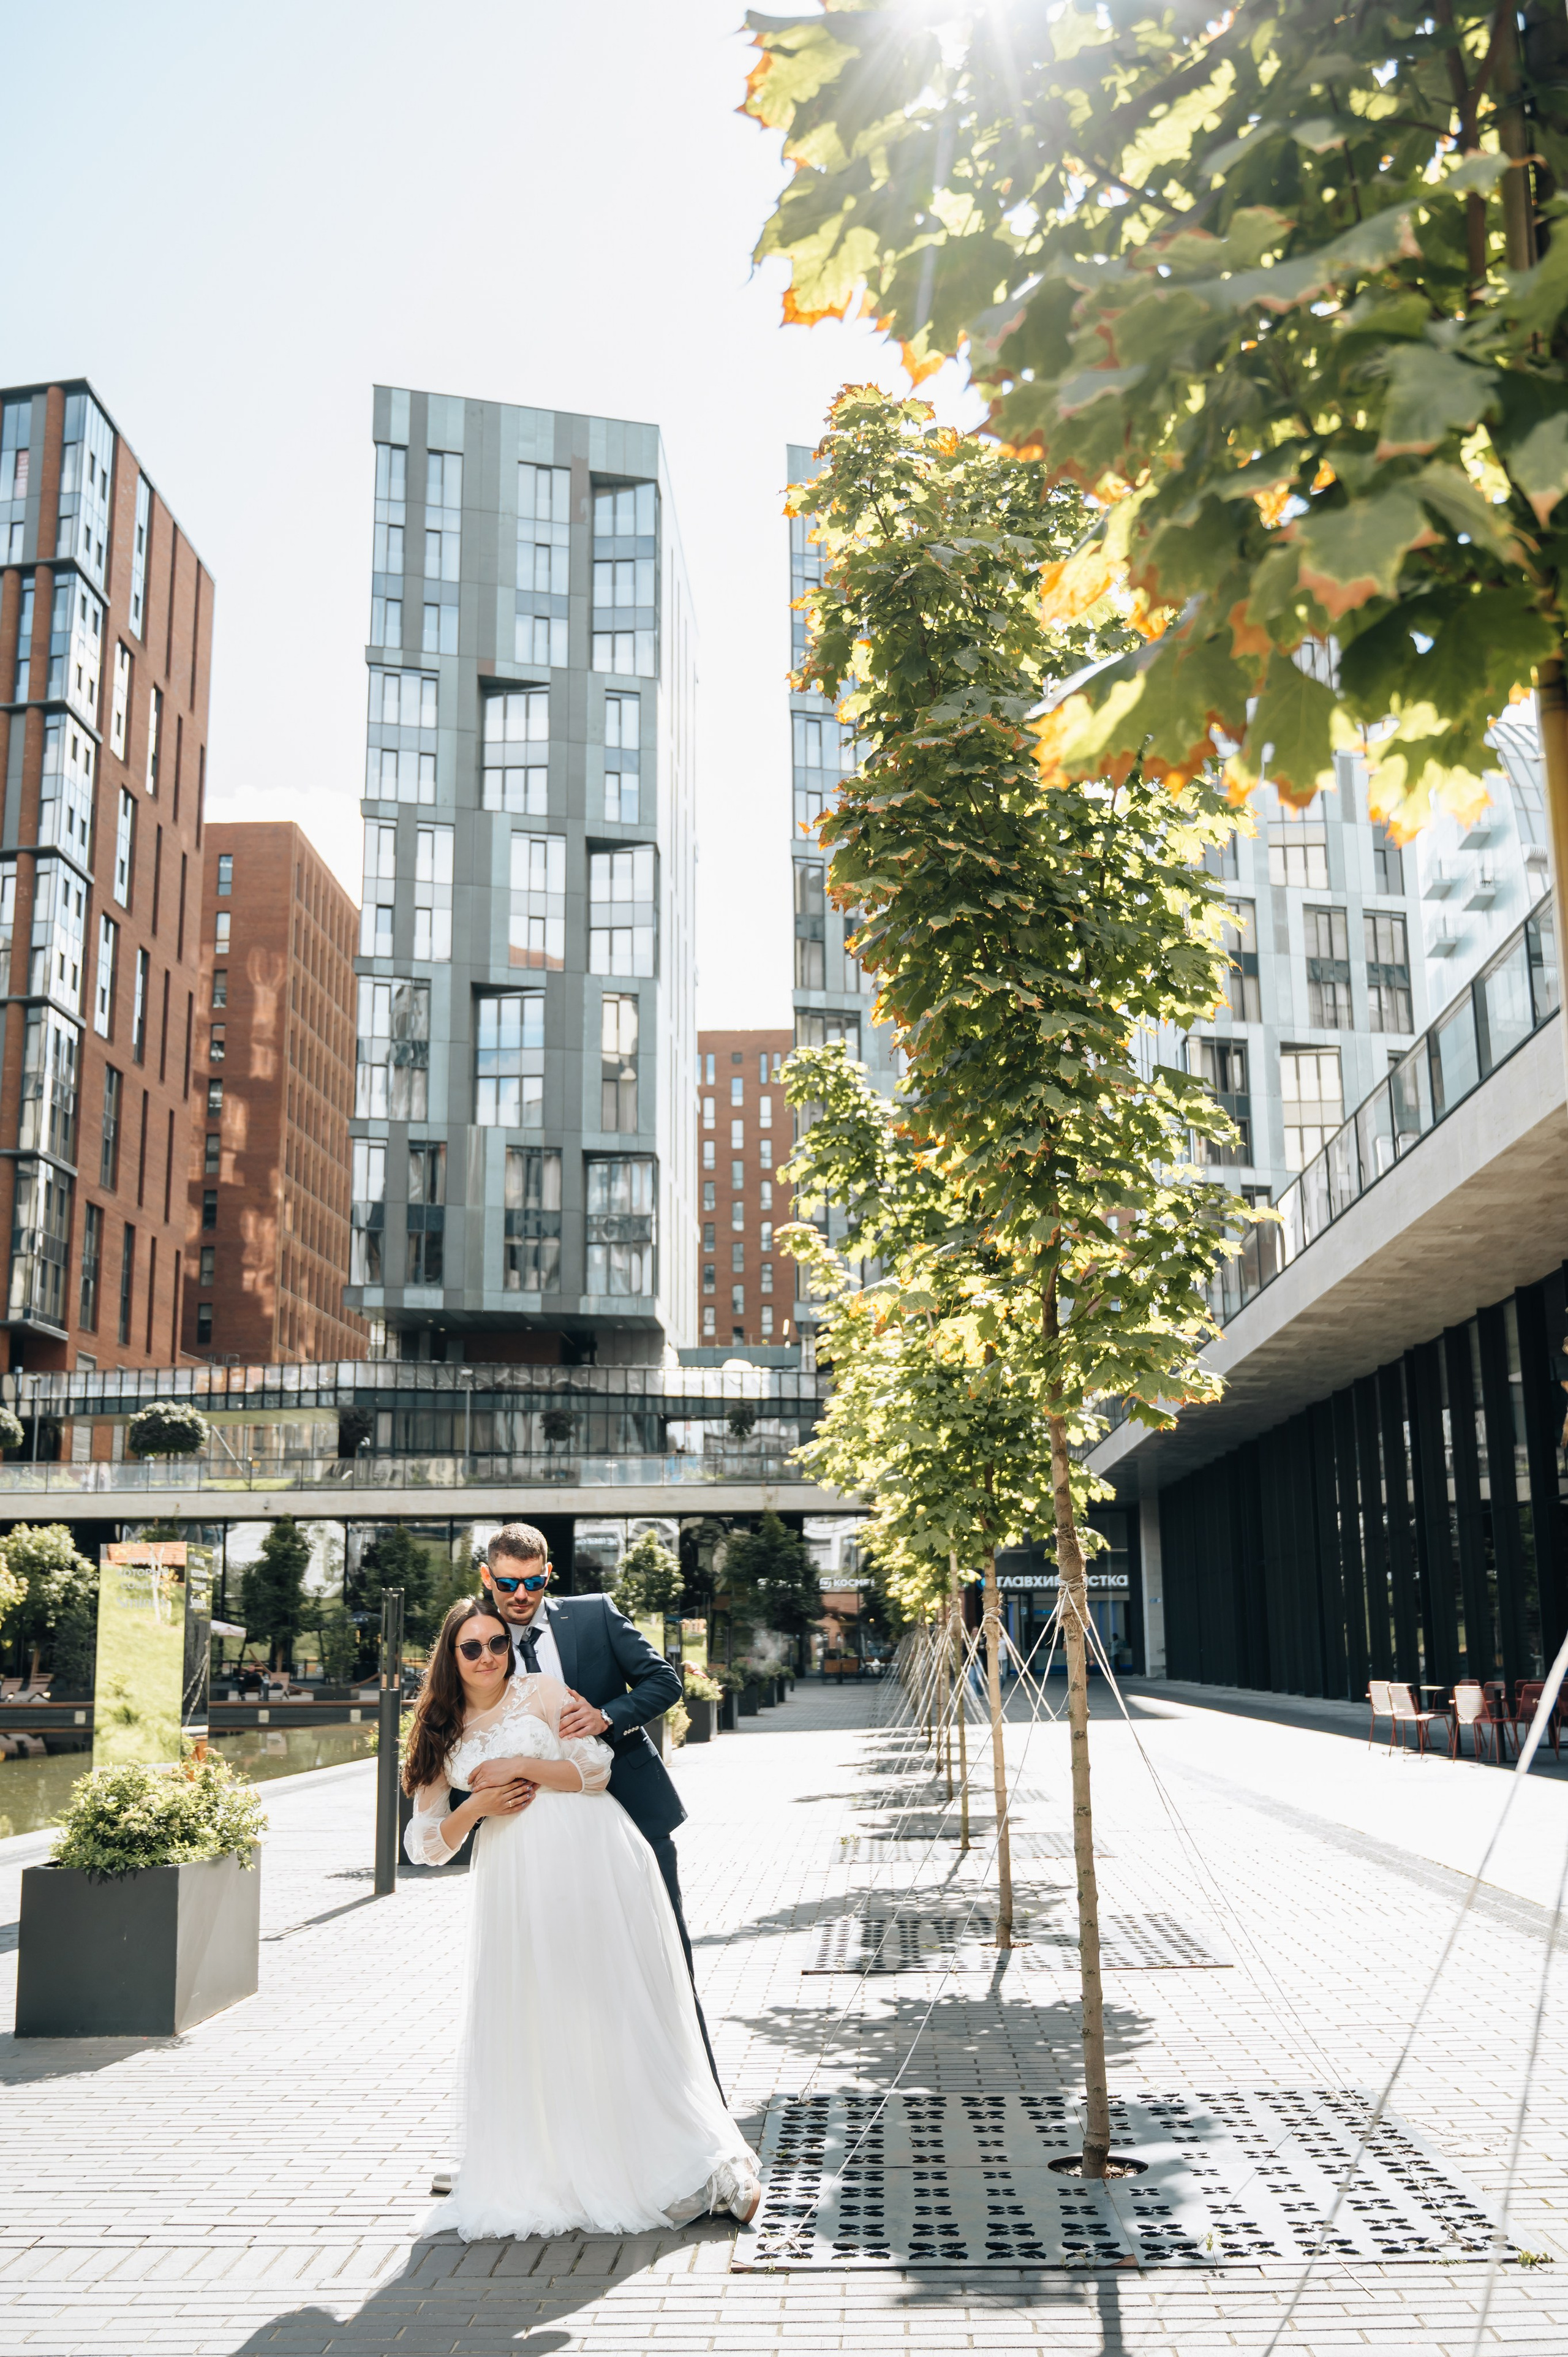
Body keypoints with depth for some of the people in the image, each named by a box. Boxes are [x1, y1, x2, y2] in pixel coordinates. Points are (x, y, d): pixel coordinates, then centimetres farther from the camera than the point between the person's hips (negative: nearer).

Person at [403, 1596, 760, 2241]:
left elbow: (595, 1766, 0)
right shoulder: (442, 1738, 13)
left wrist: (525, 1768, -11)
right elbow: (427, 1844, 11)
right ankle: (551, 2175, 11)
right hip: (513, 1881, 3)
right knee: (531, 2024, 0)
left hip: (587, 1858, -3)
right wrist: (476, 1807, -6)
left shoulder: (540, 1691, 5)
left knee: (614, 2009, -3)